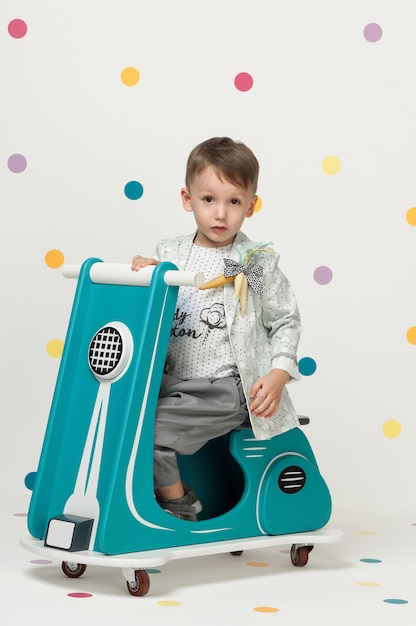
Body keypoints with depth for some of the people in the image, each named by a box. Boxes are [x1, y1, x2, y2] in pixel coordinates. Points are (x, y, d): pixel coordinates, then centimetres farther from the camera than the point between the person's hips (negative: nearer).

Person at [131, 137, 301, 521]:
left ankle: (178, 505, 5)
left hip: (227, 390, -6)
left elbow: (286, 321, 2)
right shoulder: (169, 256, 8)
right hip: (173, 384, 6)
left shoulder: (258, 263, -1)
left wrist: (278, 374, -11)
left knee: (150, 428, -20)